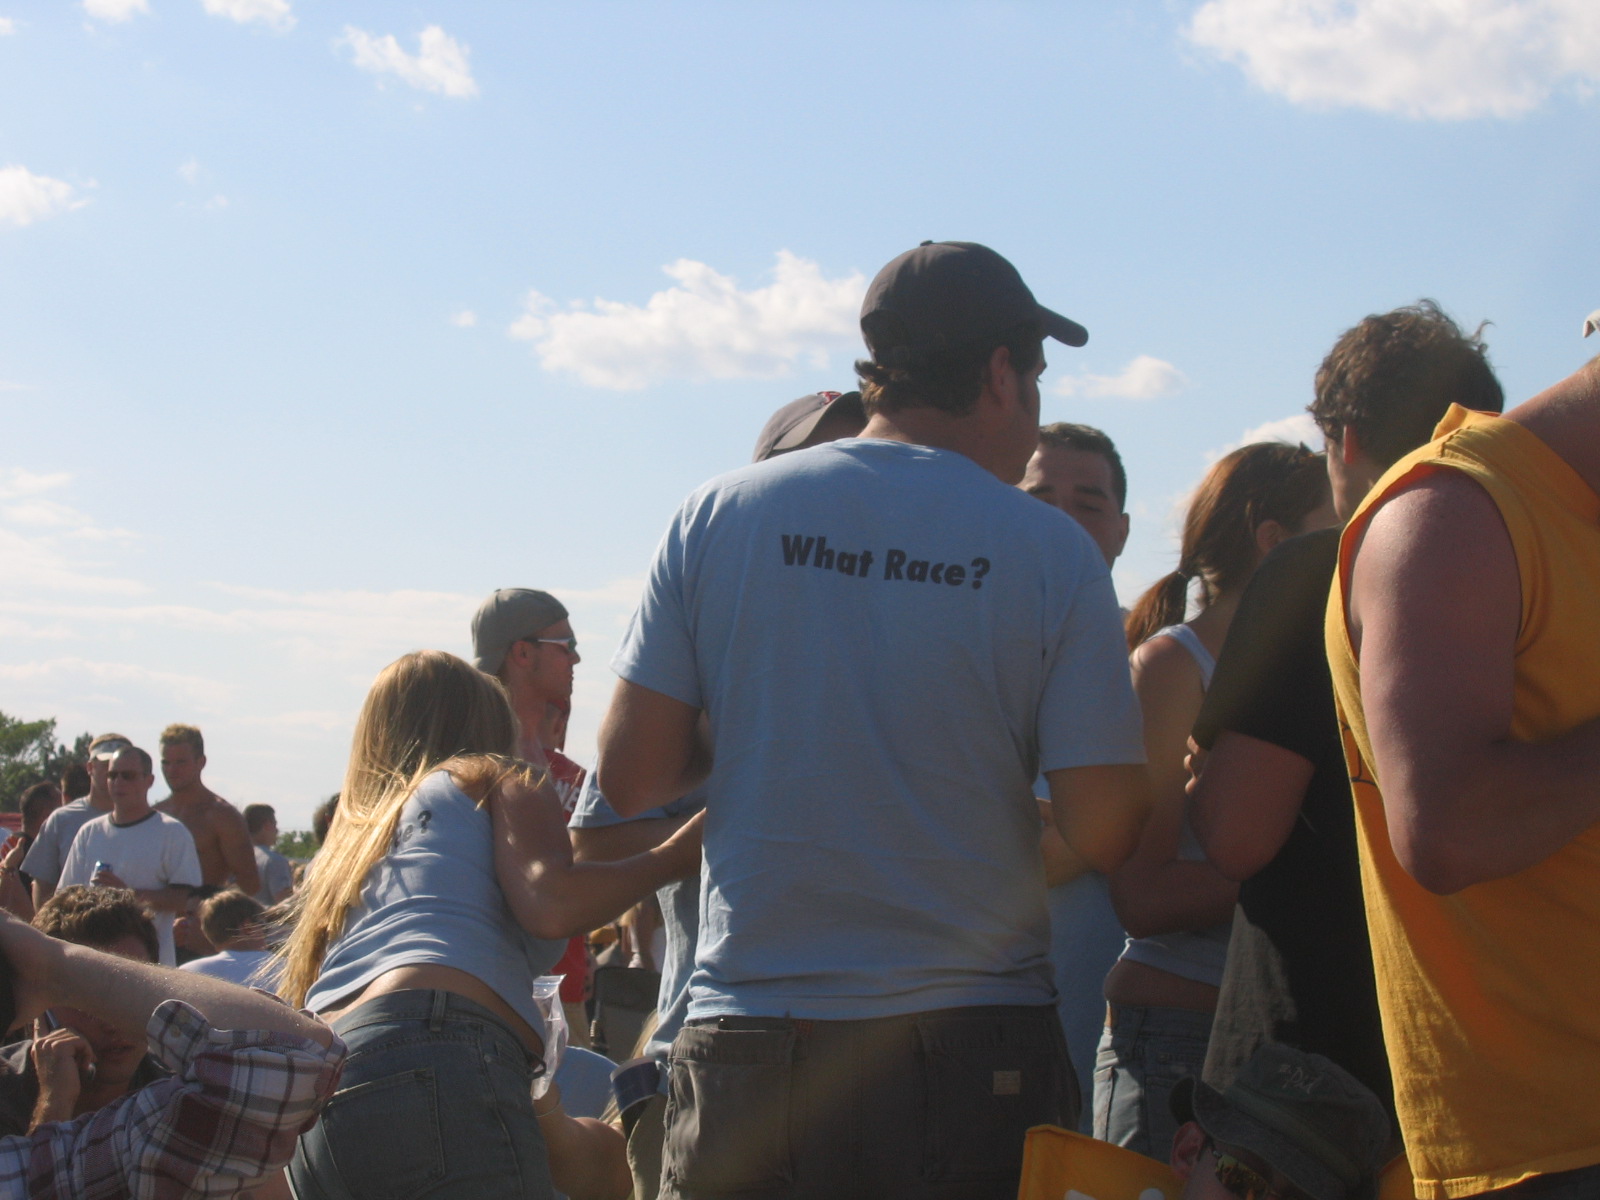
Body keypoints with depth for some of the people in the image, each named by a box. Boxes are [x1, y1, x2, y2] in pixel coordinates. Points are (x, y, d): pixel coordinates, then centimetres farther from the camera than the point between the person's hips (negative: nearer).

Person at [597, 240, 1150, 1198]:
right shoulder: (1054, 551, -4)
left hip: (749, 1056, 2)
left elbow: (630, 779, 1)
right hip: (972, 1058, -2)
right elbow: (1107, 833, -6)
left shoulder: (716, 516, 1)